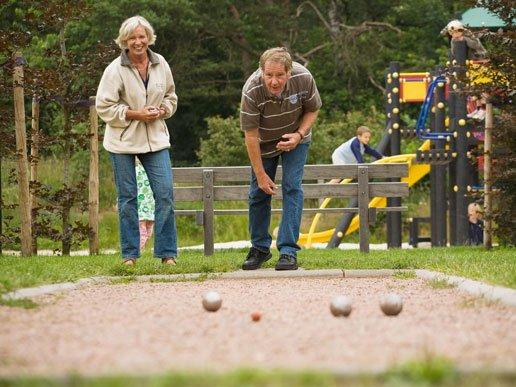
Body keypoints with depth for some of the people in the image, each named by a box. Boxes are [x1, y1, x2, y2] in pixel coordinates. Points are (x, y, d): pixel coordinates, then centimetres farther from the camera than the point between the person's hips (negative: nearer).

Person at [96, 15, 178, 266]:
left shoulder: (160, 65, 2)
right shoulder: (115, 69, -10)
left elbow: (170, 97, 16)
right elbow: (104, 107, -9)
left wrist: (162, 111, -6)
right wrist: (136, 114, -17)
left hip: (155, 139, 3)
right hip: (123, 141, -3)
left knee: (165, 193, -5)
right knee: (127, 198, 3)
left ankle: (167, 253, 3)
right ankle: (129, 254, 13)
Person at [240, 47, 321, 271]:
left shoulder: (303, 79, -29)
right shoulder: (252, 91, -34)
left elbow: (312, 109, -8)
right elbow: (250, 135, -25)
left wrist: (299, 135, -25)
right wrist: (260, 174, -22)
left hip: (294, 139, 0)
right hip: (264, 142, 0)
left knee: (292, 188, -13)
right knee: (259, 192, 3)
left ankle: (288, 251, -13)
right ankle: (260, 248, 21)